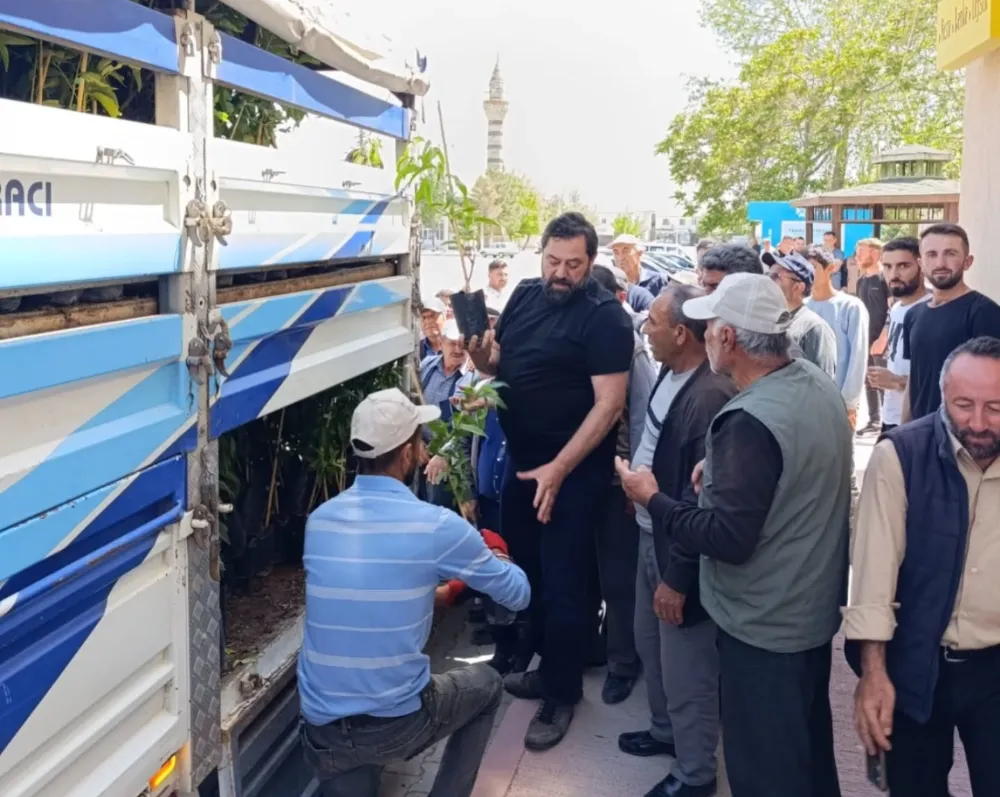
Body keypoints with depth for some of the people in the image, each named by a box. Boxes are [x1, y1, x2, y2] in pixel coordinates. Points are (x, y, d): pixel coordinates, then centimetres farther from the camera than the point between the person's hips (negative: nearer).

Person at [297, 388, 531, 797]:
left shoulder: (319, 519, 2)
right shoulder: (436, 526, -13)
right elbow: (518, 594, 3)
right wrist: (492, 560, 24)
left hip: (321, 732, 4)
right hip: (397, 724, -3)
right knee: (486, 684, 25)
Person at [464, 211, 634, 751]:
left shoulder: (605, 317, -16)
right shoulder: (525, 295, 5)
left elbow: (609, 403, -20)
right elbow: (498, 363, 13)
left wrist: (558, 469, -24)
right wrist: (480, 355, -12)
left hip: (573, 470, -7)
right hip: (521, 460, 7)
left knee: (562, 581, 2)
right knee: (528, 569, 18)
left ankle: (563, 692, 19)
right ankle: (549, 664, 37)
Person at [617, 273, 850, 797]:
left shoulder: (750, 422, -30)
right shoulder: (819, 385, -1)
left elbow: (728, 540, -28)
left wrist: (652, 500, -16)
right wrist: (722, 470, 5)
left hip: (765, 624, -9)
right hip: (814, 605, 9)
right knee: (809, 746, 27)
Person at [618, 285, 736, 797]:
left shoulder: (710, 397, -28)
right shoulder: (671, 373, 1)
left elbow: (704, 501, -26)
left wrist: (678, 577, -21)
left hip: (681, 553, -9)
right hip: (651, 535, 9)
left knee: (686, 669, 8)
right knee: (651, 645, 26)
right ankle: (665, 730, 49)